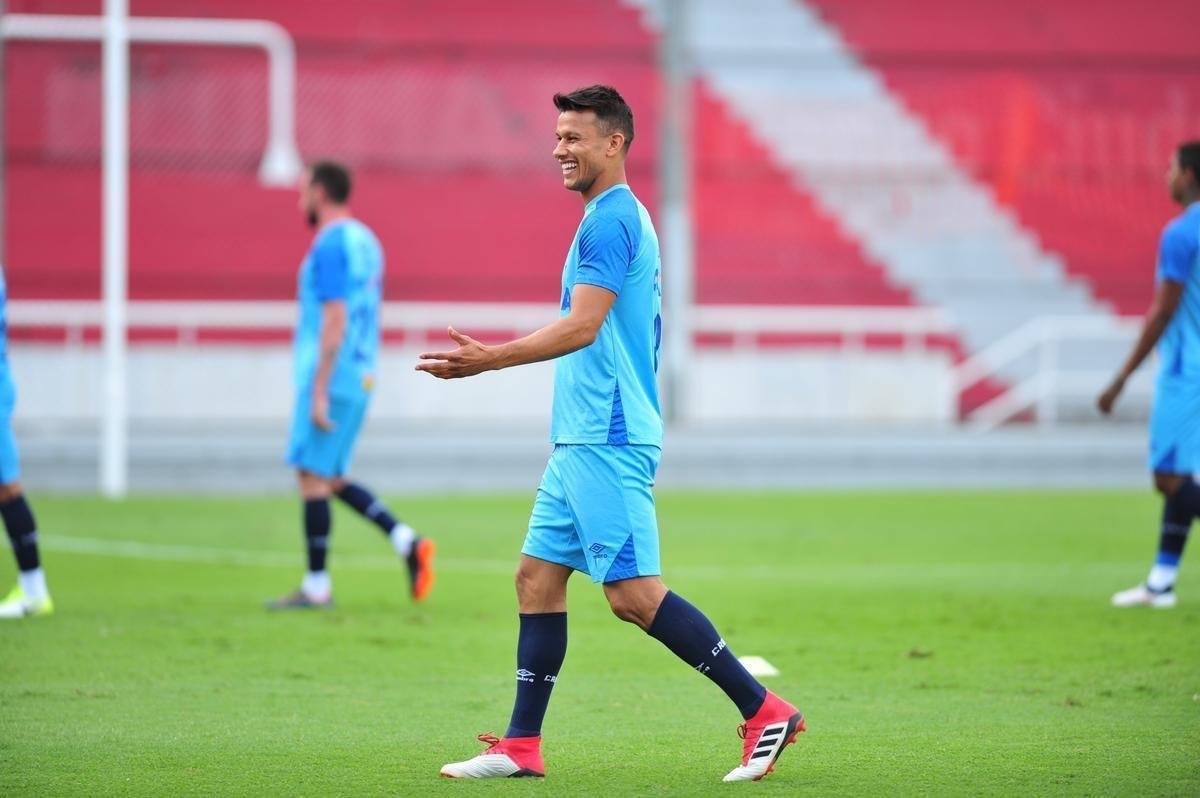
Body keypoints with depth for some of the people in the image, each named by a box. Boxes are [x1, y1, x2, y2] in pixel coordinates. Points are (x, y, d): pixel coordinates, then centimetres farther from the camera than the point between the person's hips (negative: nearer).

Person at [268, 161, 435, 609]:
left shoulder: (331, 245, -13)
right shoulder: (365, 241, 17)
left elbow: (334, 322, -20)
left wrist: (319, 392, -20)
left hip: (331, 378, -10)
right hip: (358, 377, 10)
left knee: (313, 476, -5)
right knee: (330, 479, 14)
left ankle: (316, 586, -3)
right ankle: (407, 543, 4)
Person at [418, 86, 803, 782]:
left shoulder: (610, 219, -13)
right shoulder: (624, 217, 18)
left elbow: (583, 327, -23)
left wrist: (490, 360, -25)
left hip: (606, 441, -11)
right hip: (583, 439, 11)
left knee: (634, 592, -12)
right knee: (537, 580, 9)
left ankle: (764, 710, -9)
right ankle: (521, 747, 10)